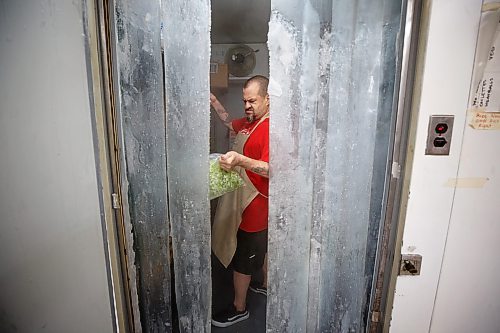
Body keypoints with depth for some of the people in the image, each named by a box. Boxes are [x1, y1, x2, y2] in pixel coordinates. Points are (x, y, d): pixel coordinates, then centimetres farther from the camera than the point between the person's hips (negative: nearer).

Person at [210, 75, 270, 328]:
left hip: (255, 205, -10)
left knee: (241, 259, 6)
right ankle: (267, 285, 48)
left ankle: (239, 308, 26)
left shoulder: (270, 128, -23)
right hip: (246, 200, 10)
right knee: (261, 247, 26)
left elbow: (271, 169, -33)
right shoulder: (250, 122, 8)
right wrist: (213, 101, 14)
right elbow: (230, 123, 26)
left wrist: (240, 160, -47)